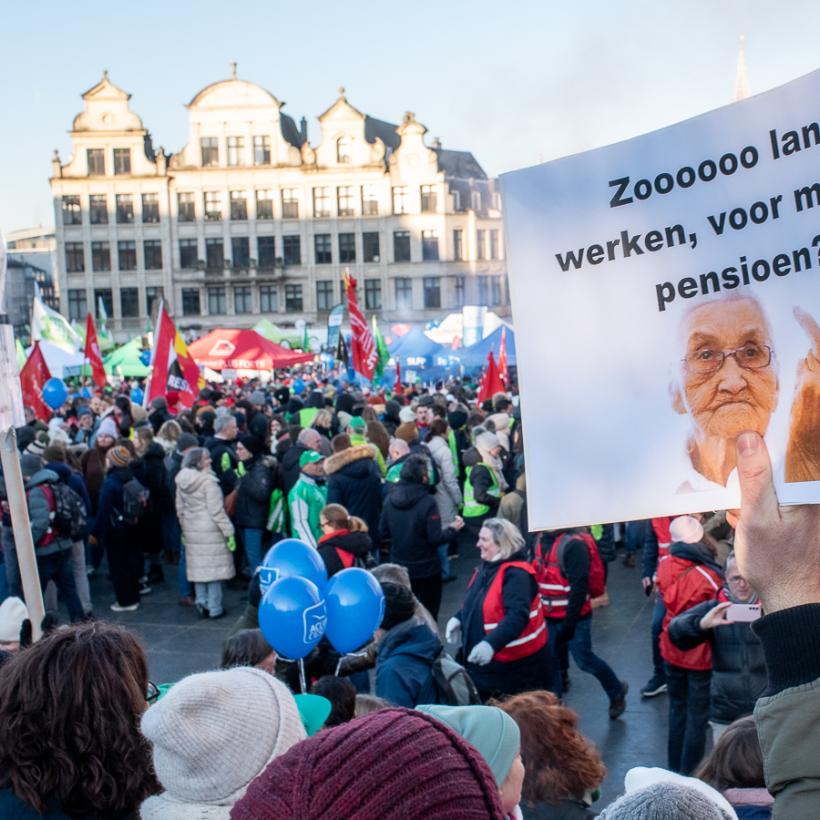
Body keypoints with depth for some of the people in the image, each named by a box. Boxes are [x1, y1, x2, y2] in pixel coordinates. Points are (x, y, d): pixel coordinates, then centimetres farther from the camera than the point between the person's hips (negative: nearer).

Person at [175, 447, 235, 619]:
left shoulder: (182, 481, 4)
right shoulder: (208, 481, -16)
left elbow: (180, 508, 12)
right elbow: (216, 510, -17)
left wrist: (184, 530, 23)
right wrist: (229, 531, -11)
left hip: (192, 530, 6)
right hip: (211, 529, -6)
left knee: (199, 566, 14)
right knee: (214, 566, 2)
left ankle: (202, 601, 10)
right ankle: (214, 608, 6)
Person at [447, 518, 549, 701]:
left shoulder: (516, 574, -22)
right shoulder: (486, 566, 7)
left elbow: (517, 617, -34)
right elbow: (474, 603, 20)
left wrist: (491, 644, -45)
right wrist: (459, 618, 1)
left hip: (518, 664, -9)